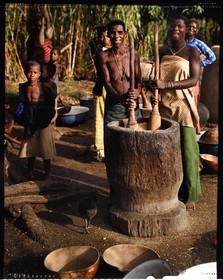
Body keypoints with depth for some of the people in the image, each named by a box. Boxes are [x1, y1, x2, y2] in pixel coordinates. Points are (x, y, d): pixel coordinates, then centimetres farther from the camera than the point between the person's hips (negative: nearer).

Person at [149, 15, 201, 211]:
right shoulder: (162, 51, 11)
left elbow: (194, 80, -12)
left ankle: (189, 195, 12)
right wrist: (154, 93, -2)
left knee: (187, 150, -1)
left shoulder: (192, 52, -1)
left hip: (183, 106, -3)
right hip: (163, 106, 4)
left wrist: (167, 85, -23)